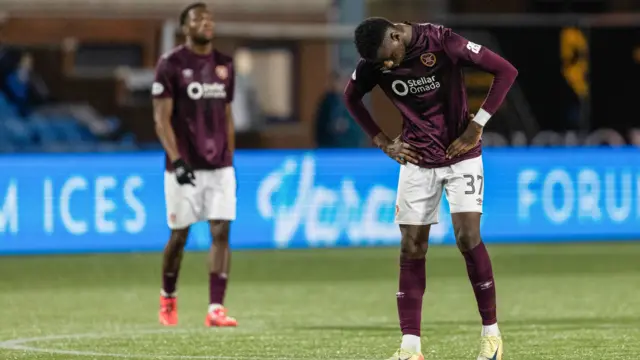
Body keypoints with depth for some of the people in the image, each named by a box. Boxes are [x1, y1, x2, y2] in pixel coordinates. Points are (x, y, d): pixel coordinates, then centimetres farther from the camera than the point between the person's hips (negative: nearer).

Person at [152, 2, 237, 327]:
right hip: (185, 166, -4)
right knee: (180, 235, 4)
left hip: (219, 166, 4)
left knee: (221, 232, -7)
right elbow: (161, 118, -9)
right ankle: (168, 297, 29)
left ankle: (216, 308, -9)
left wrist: (230, 160, 14)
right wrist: (176, 161, -18)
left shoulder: (224, 65, 11)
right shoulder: (171, 65, -6)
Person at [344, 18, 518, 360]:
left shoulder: (442, 42, -22)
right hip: (416, 160, 4)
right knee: (411, 248, -2)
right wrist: (383, 142, 3)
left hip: (461, 154, -4)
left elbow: (505, 71, -16)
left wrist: (476, 125, -17)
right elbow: (351, 97, 13)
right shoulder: (373, 63, -9)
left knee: (468, 236, -16)